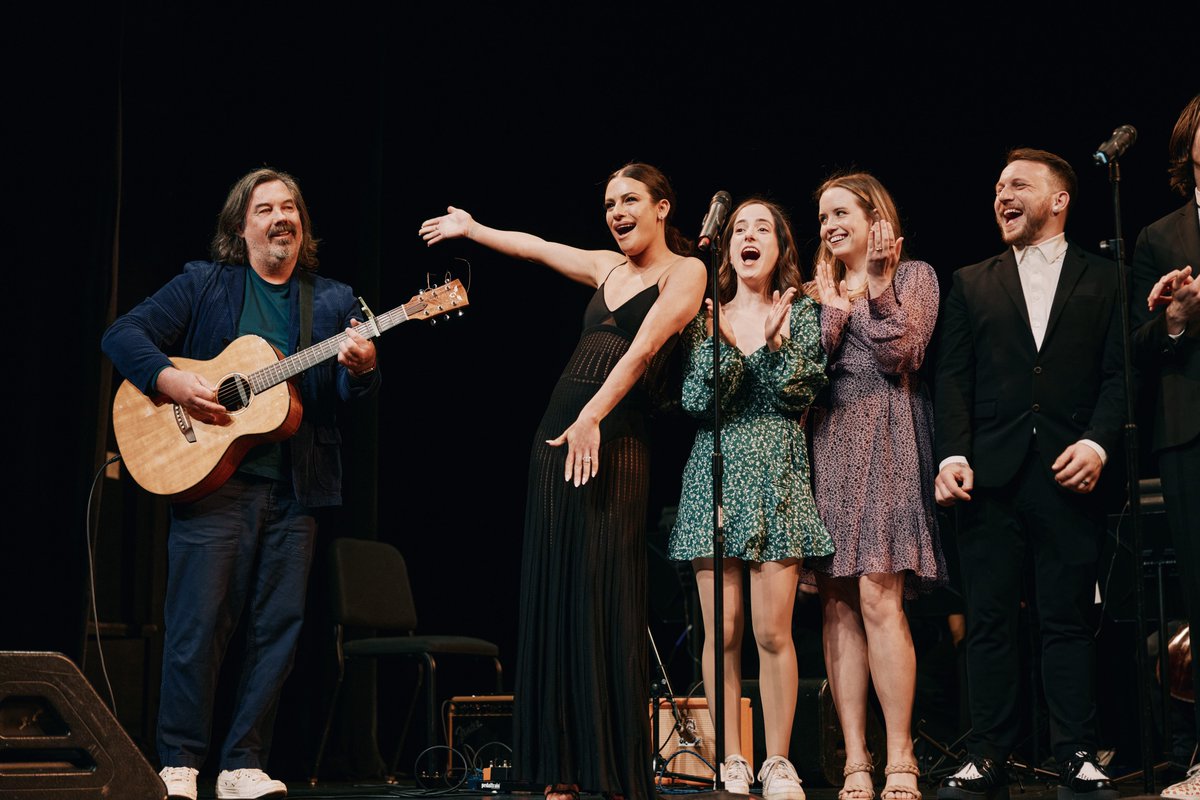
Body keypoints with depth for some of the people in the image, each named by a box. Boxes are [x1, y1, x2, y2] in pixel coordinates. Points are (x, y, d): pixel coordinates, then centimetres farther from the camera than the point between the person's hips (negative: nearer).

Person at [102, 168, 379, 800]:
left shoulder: (332, 302, 14)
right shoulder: (203, 286, 6)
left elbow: (352, 389, 5)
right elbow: (122, 334, 1)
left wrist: (360, 366, -19)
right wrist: (171, 380, -16)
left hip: (294, 488, 3)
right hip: (211, 479, -3)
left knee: (278, 629, 3)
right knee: (197, 625, -4)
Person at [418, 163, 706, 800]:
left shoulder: (685, 271, 0)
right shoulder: (607, 268, 19)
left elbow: (643, 349, -13)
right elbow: (534, 247, 33)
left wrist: (590, 418, -22)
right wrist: (471, 229, 45)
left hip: (613, 447, -7)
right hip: (555, 439, 7)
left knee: (604, 604, -11)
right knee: (550, 599, 2)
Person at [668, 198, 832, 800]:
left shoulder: (800, 313, 9)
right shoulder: (705, 319, 10)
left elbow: (803, 394, -2)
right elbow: (696, 401, -2)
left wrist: (772, 342, -15)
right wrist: (721, 343, -14)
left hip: (776, 474, -1)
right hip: (714, 475, 1)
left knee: (772, 632, -6)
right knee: (722, 632, -1)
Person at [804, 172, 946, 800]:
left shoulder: (913, 275, 7)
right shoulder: (821, 287, 19)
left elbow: (900, 355, -8)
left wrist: (872, 283, -7)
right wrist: (834, 303, -1)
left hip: (885, 441, -4)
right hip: (828, 446, 5)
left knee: (878, 598, -15)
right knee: (838, 604, -2)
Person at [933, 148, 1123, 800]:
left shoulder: (1102, 280, 11)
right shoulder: (972, 283, 16)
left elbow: (1117, 374, 4)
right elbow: (952, 377, 8)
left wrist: (1098, 443, -12)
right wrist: (952, 455, -5)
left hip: (1068, 475, -1)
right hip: (991, 476, 2)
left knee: (1067, 620, 1)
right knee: (989, 623, 2)